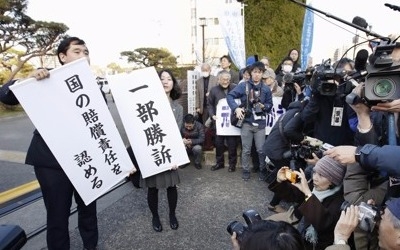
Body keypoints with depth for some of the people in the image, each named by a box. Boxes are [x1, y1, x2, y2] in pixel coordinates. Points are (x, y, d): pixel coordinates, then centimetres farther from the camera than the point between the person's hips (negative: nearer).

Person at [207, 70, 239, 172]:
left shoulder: (235, 88, -2)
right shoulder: (214, 90, 5)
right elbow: (210, 105, 8)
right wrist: (212, 115, -6)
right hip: (219, 120, 2)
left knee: (232, 143, 3)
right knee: (219, 142, 10)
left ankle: (232, 163, 19)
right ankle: (219, 162, 26)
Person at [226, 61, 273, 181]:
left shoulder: (266, 89, 5)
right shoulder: (243, 86, -2)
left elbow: (270, 105, 10)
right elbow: (230, 95, -9)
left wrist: (263, 106, -12)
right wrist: (236, 108, -22)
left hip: (260, 123, 1)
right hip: (246, 122, -1)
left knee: (261, 149, 6)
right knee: (246, 149, 8)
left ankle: (263, 170, 24)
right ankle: (245, 170, 23)